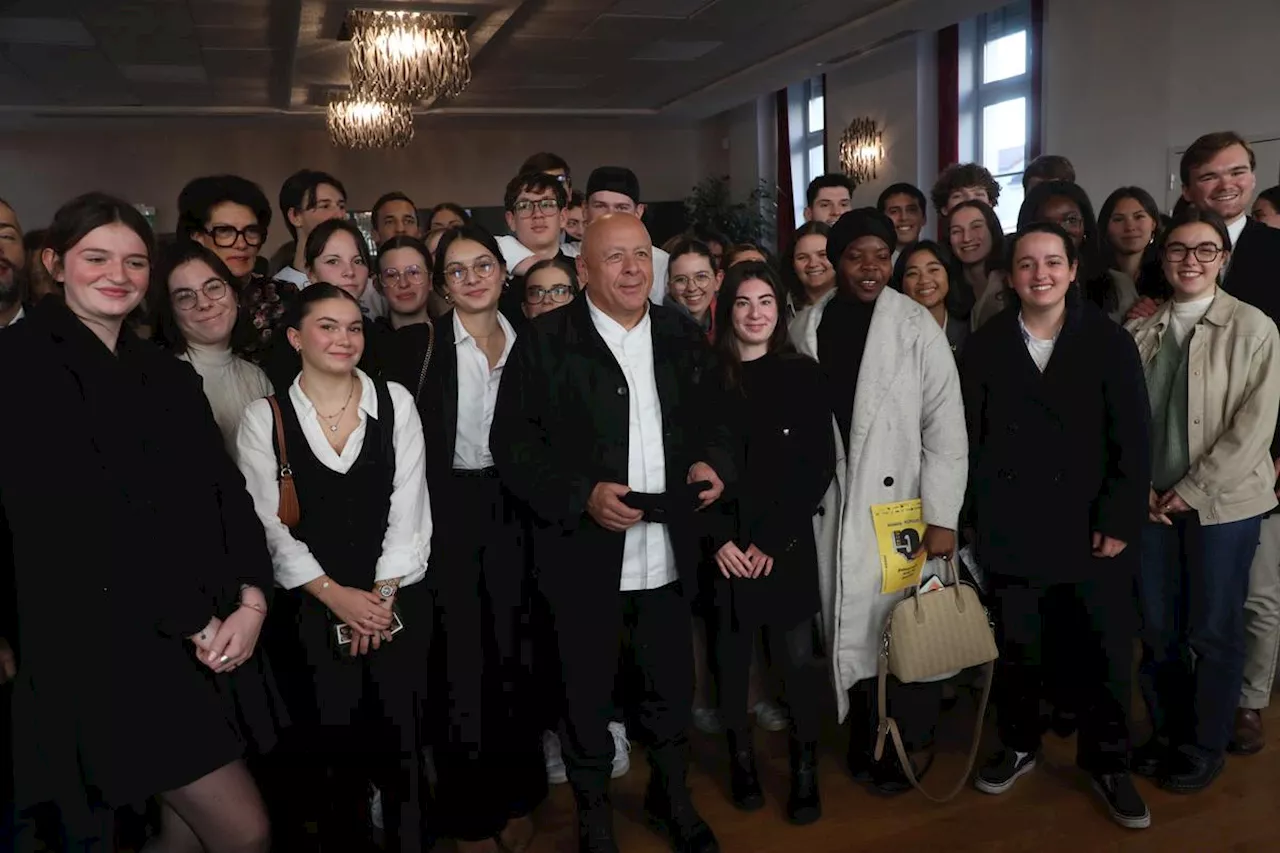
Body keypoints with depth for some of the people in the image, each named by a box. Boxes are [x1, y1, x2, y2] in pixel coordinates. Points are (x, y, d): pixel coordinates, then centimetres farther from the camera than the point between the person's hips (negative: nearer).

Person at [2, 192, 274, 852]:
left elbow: (225, 491, 9)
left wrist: (251, 600, -7)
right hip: (108, 645, -6)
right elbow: (67, 517, -14)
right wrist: (191, 622, -12)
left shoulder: (167, 374, 15)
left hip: (208, 640, 6)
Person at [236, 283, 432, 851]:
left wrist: (383, 593, -7)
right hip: (310, 609, 0)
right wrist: (336, 594, -10)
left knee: (400, 739, 1)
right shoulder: (264, 418, 2)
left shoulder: (395, 402, 4)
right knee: (331, 744, 3)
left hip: (396, 602, 1)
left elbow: (409, 507, 0)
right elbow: (268, 524, -2)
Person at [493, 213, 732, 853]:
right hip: (587, 558, -3)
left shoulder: (683, 337, 8)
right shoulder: (546, 343, -6)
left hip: (668, 557, 4)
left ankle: (671, 794, 43)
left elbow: (710, 420, 17)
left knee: (670, 688, 18)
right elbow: (514, 442, -8)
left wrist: (713, 463, -4)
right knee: (587, 695, 13)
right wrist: (583, 494, -19)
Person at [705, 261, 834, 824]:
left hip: (788, 544, 0)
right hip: (724, 547, 0)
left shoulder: (802, 375, 2)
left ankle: (805, 769, 19)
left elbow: (819, 467, -1)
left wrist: (774, 541, -8)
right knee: (731, 658, 8)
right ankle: (740, 757, 28)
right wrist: (720, 538, -9)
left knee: (798, 658, 1)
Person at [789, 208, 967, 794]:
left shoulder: (917, 327, -6)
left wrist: (942, 517, -11)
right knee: (851, 624, 9)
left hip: (899, 505, -2)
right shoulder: (804, 328, 3)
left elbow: (946, 427, -8)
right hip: (830, 507, 3)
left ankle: (913, 740, 27)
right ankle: (868, 735, 30)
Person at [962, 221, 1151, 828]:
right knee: (1016, 649, 11)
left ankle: (1107, 763, 28)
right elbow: (972, 440, 1)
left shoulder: (1110, 342, 1)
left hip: (1092, 533, 0)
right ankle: (1018, 746, 33)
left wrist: (1117, 523, -8)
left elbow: (1132, 442, -3)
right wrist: (982, 520, -3)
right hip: (1011, 534, 1)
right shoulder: (985, 348, 3)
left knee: (1105, 653, 7)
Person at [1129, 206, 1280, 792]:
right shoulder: (1145, 331, 5)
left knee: (1213, 631, 6)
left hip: (1222, 502, -3)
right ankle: (1166, 732, 30)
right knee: (1157, 628, 10)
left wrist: (1192, 489, -12)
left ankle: (1205, 745, 25)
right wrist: (1141, 487, -5)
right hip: (1154, 502, 3)